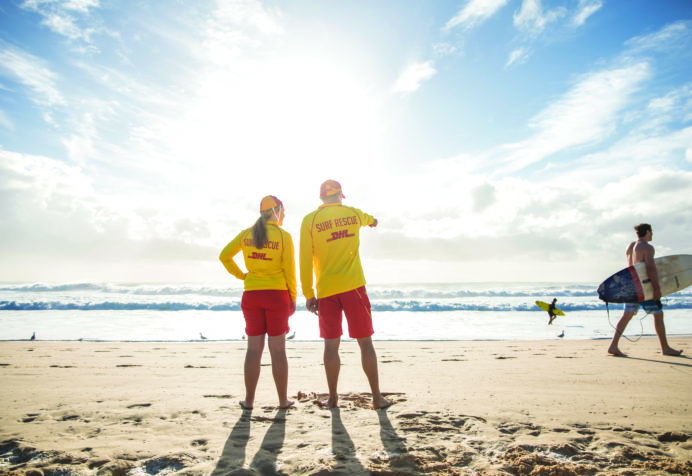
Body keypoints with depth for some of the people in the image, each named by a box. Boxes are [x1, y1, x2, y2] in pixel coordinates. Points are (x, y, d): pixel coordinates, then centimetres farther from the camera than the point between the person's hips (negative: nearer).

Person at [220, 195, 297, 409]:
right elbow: (289, 271, -5)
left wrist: (241, 275, 13)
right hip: (277, 295, -3)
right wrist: (293, 298, 3)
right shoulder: (283, 236, -6)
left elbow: (224, 256, 8)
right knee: (278, 349, 4)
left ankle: (249, 400, 14)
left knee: (254, 348, 9)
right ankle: (283, 400, 12)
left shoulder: (246, 234, 5)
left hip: (251, 295, 3)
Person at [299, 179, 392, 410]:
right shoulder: (353, 213, 8)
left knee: (331, 344, 7)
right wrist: (372, 220, 59)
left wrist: (308, 294, 3)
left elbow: (306, 260, -2)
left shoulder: (310, 220, 1)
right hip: (353, 286, 0)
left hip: (326, 289, 0)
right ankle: (377, 397, 11)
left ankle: (333, 398, 14)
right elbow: (366, 218, 34)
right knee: (365, 342, 5)